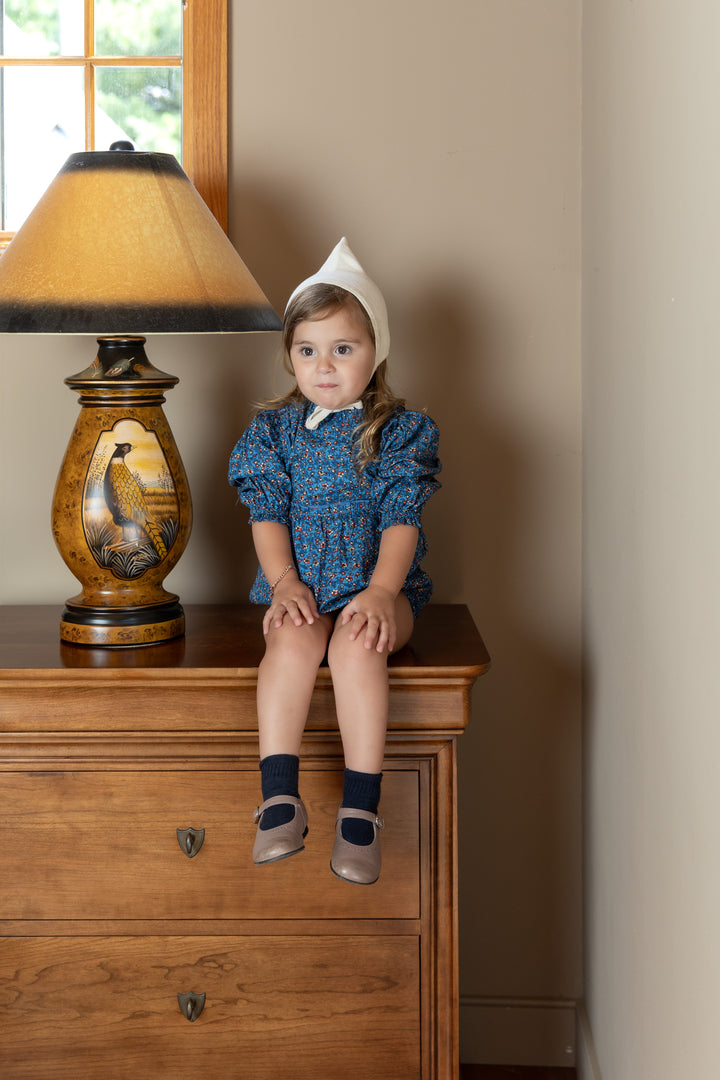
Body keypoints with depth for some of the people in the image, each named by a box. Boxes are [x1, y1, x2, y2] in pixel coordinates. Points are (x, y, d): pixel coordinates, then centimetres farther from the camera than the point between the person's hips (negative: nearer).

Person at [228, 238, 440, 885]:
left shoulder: (401, 432, 3)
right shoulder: (274, 430, 10)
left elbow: (401, 520, -5)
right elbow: (267, 515, 3)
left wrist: (380, 591, -20)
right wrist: (285, 583, -13)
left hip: (375, 585, -1)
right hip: (299, 584, 2)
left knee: (357, 641, -33)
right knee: (294, 639, -32)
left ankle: (361, 810, -31)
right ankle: (280, 799, -33)